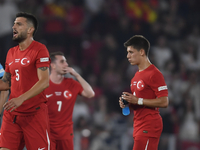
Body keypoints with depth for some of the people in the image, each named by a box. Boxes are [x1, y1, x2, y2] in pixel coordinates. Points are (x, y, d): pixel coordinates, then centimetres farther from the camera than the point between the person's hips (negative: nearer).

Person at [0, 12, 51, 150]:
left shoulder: (39, 49, -7)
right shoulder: (11, 53, 15)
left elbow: (44, 82, -17)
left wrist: (21, 99, -26)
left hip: (35, 113, -6)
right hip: (12, 114, 6)